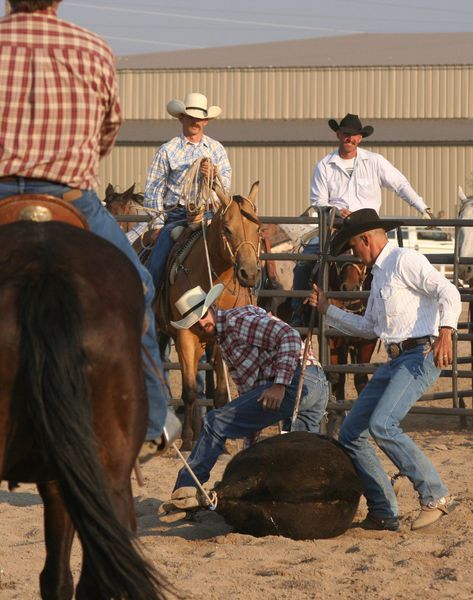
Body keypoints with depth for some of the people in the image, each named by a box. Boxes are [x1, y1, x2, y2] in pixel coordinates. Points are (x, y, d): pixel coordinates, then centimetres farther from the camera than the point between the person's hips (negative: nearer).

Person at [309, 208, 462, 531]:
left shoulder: (405, 260, -5)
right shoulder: (379, 273, 24)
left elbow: (448, 292, -17)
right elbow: (368, 327, 33)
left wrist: (445, 331, -31)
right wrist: (327, 309, 32)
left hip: (421, 355, -10)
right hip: (396, 360, 10)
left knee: (382, 425, -26)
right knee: (351, 433, 3)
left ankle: (435, 496, -18)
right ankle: (384, 513, 4)